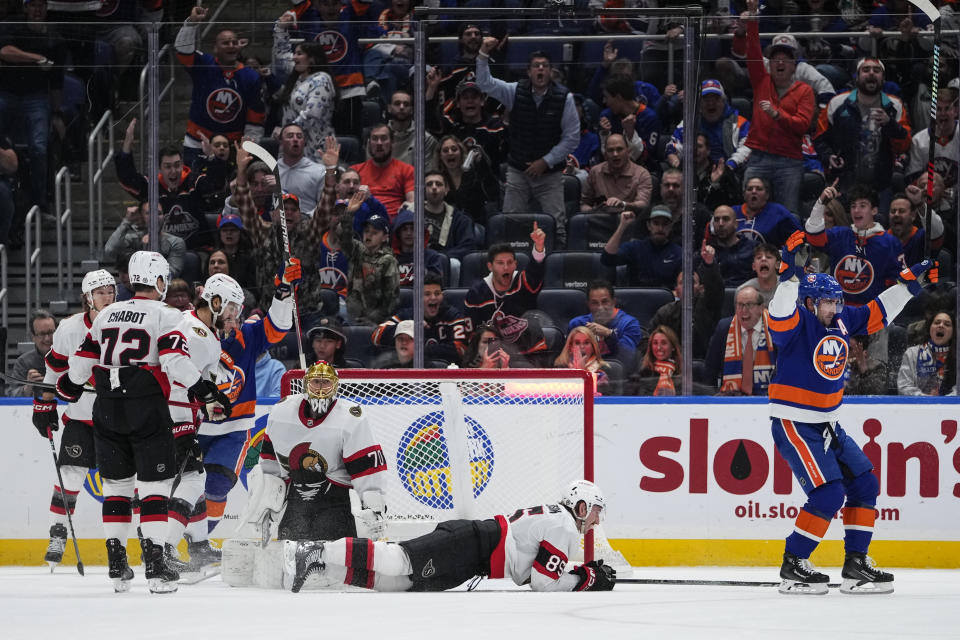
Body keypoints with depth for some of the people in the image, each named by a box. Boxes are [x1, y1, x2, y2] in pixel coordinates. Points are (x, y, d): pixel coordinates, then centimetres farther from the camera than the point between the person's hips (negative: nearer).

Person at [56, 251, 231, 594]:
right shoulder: (165, 316, -3)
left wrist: (68, 387, 34)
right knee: (154, 486, -1)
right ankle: (154, 565, -8)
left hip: (107, 411, 5)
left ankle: (116, 565, 13)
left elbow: (83, 361, 17)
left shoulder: (107, 314, 13)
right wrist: (206, 393, -15)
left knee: (116, 484, 13)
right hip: (147, 411, -5)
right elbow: (175, 360, -16)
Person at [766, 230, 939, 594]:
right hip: (793, 424, -9)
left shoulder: (841, 321, 4)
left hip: (827, 425, 9)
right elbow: (780, 315, -39)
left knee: (864, 485, 7)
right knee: (828, 494, -17)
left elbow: (878, 314, 17)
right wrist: (790, 274, -52)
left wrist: (910, 283, 13)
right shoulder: (798, 322, -16)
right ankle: (793, 567, -7)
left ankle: (855, 565, 13)